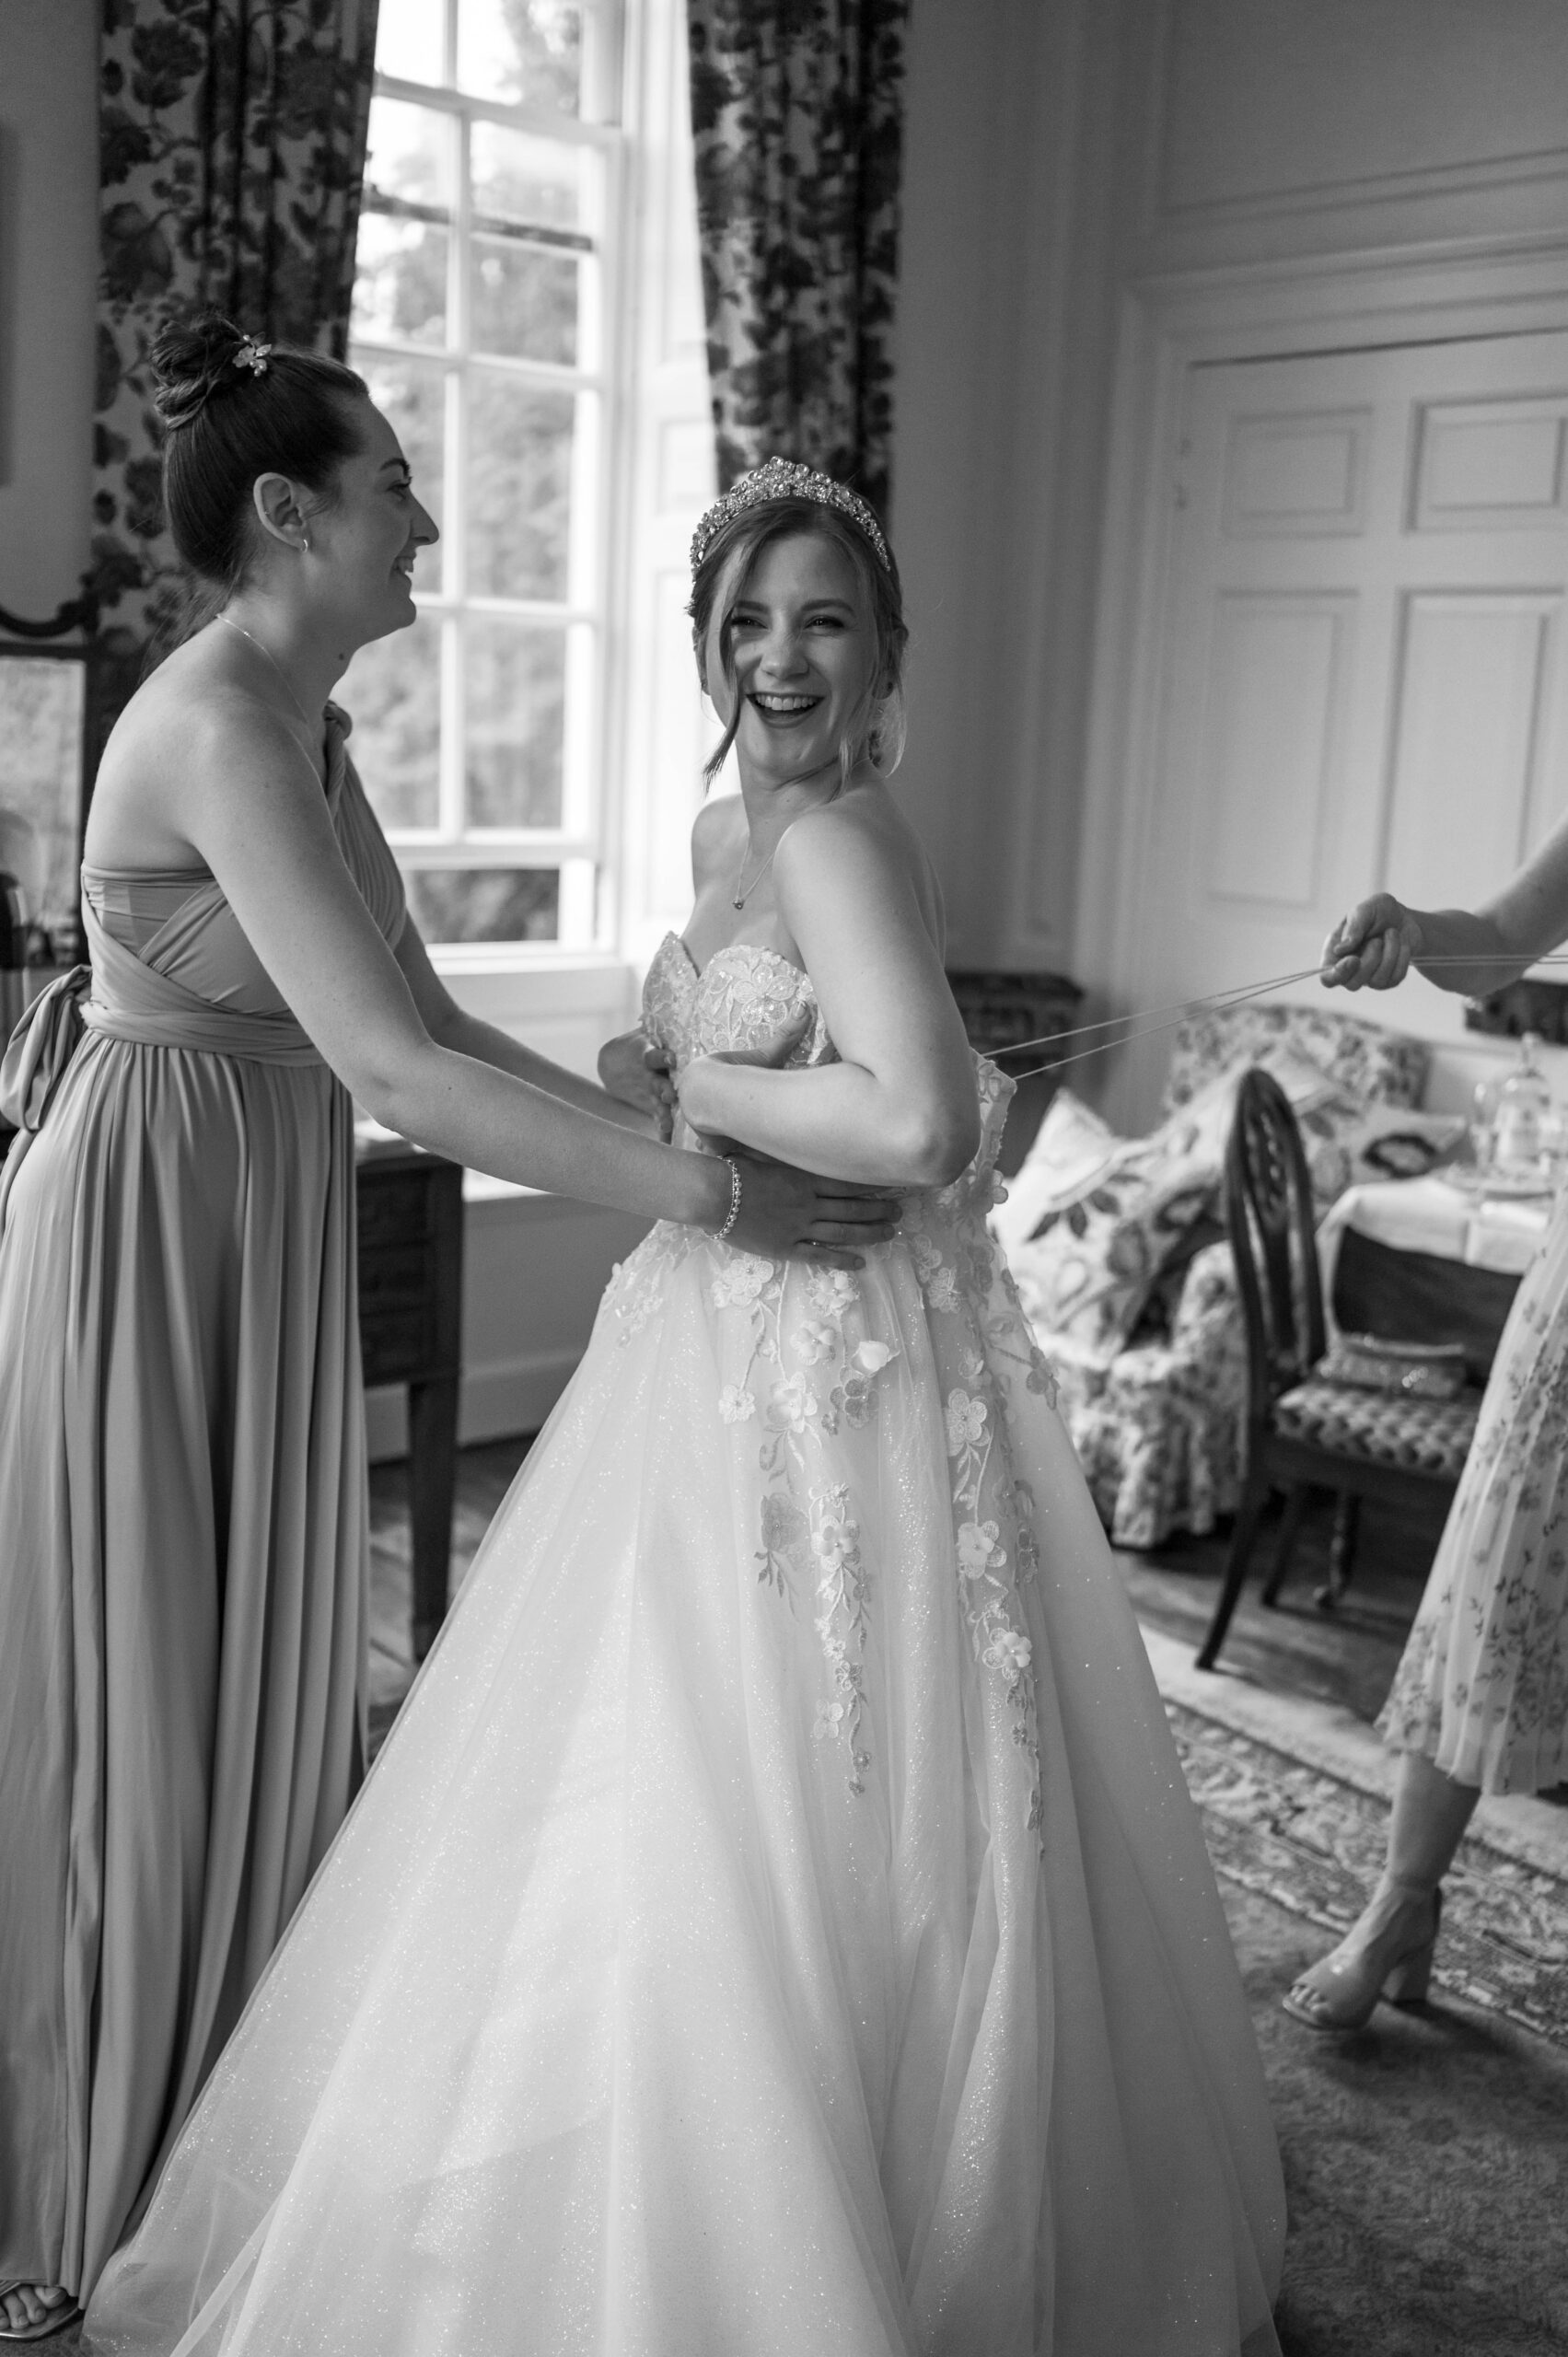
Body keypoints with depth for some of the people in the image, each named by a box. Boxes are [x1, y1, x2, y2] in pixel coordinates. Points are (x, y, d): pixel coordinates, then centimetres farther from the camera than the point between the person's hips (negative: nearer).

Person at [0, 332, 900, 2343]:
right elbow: (395, 1071, -30)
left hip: (256, 1235, 9)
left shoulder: (301, 725, 10)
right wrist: (712, 1193, -27)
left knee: (251, 1683, 17)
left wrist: (647, 1115, 4)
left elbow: (426, 1022, 11)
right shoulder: (220, 725, -21)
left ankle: (210, 2137, 37)